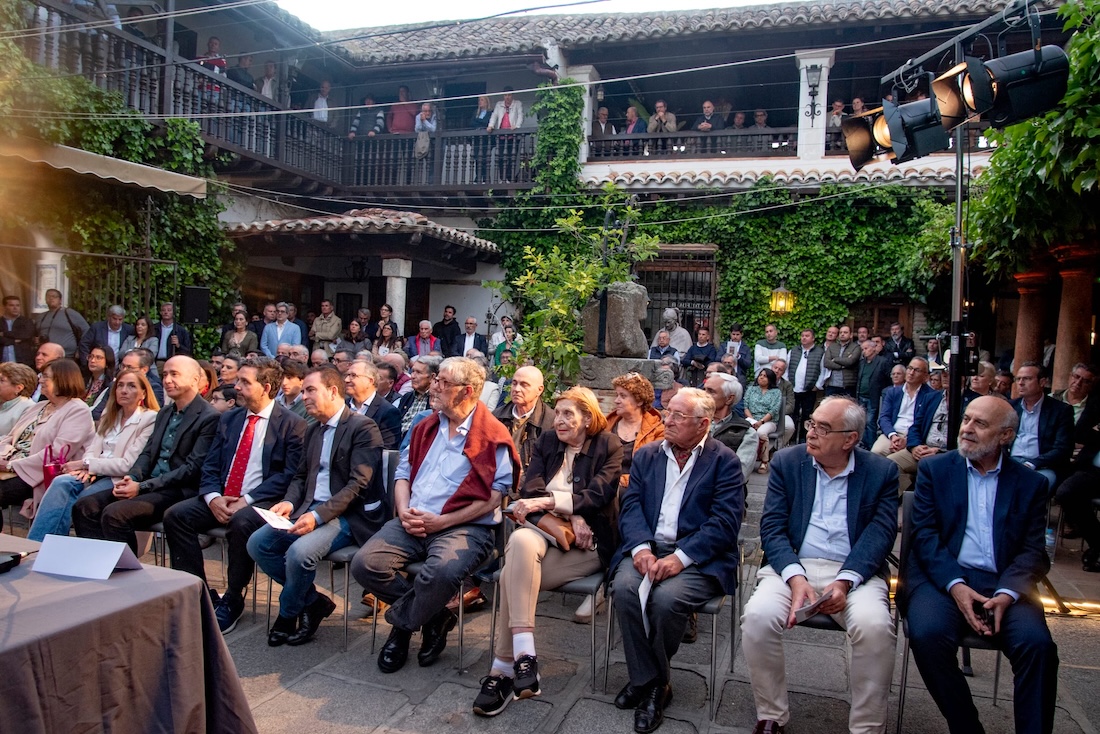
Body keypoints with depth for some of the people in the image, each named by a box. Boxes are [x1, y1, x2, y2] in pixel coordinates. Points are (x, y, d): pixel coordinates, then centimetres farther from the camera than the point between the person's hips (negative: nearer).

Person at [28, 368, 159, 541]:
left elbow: (128, 465, -12)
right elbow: (94, 448, 10)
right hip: (96, 474, 6)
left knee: (76, 504, -27)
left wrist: (86, 463, -11)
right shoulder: (109, 414, 18)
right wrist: (87, 466, -13)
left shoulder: (150, 419, -6)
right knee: (61, 483, -24)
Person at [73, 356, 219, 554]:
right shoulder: (165, 412, 19)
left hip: (177, 492, -8)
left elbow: (193, 468, -16)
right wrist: (131, 478, -3)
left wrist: (142, 487, -16)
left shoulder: (209, 417, -10)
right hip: (148, 485, 9)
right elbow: (148, 452, 19)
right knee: (85, 506, -5)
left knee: (114, 513, -25)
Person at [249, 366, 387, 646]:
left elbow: (358, 484, -17)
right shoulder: (314, 431, 18)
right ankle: (313, 601, 7)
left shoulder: (363, 427, -9)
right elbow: (301, 476, 22)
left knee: (299, 552, -30)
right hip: (312, 510, 8)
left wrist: (318, 516, -26)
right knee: (257, 543, -8)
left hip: (349, 515, -8)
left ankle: (288, 615, 2)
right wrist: (289, 502, -1)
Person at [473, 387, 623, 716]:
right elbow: (529, 489, 1)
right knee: (520, 541, -34)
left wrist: (547, 501, -24)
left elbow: (598, 495, -12)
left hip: (586, 543, -3)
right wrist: (568, 514, -14)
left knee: (514, 574, -29)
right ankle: (523, 655, -32)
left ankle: (504, 669, -21)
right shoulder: (546, 442, 14)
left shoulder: (609, 446, 2)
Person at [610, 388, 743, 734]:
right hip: (647, 547, 4)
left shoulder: (724, 461, 1)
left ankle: (649, 681, -3)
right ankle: (650, 683, -8)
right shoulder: (646, 455, 15)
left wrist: (680, 557, -21)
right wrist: (641, 548, -15)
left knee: (666, 598, -30)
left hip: (698, 557, -3)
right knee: (624, 587, -26)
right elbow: (630, 505, 5)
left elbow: (725, 522, -9)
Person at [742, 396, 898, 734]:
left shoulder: (882, 472, 5)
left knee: (875, 627, -31)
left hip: (855, 571, 0)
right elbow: (771, 527, -1)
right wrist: (795, 578, -18)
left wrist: (845, 581, -21)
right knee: (758, 616, -27)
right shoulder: (786, 462, 6)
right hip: (793, 566, 1)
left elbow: (881, 533, -5)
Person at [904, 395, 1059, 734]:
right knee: (929, 636, -28)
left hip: (1003, 583, 1)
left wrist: (1007, 593, -14)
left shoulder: (1030, 483, 13)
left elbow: (1034, 551, 5)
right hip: (942, 577, -1)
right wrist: (955, 585, -14)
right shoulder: (934, 470, 10)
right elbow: (924, 535, 1)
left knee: (1037, 644, -28)